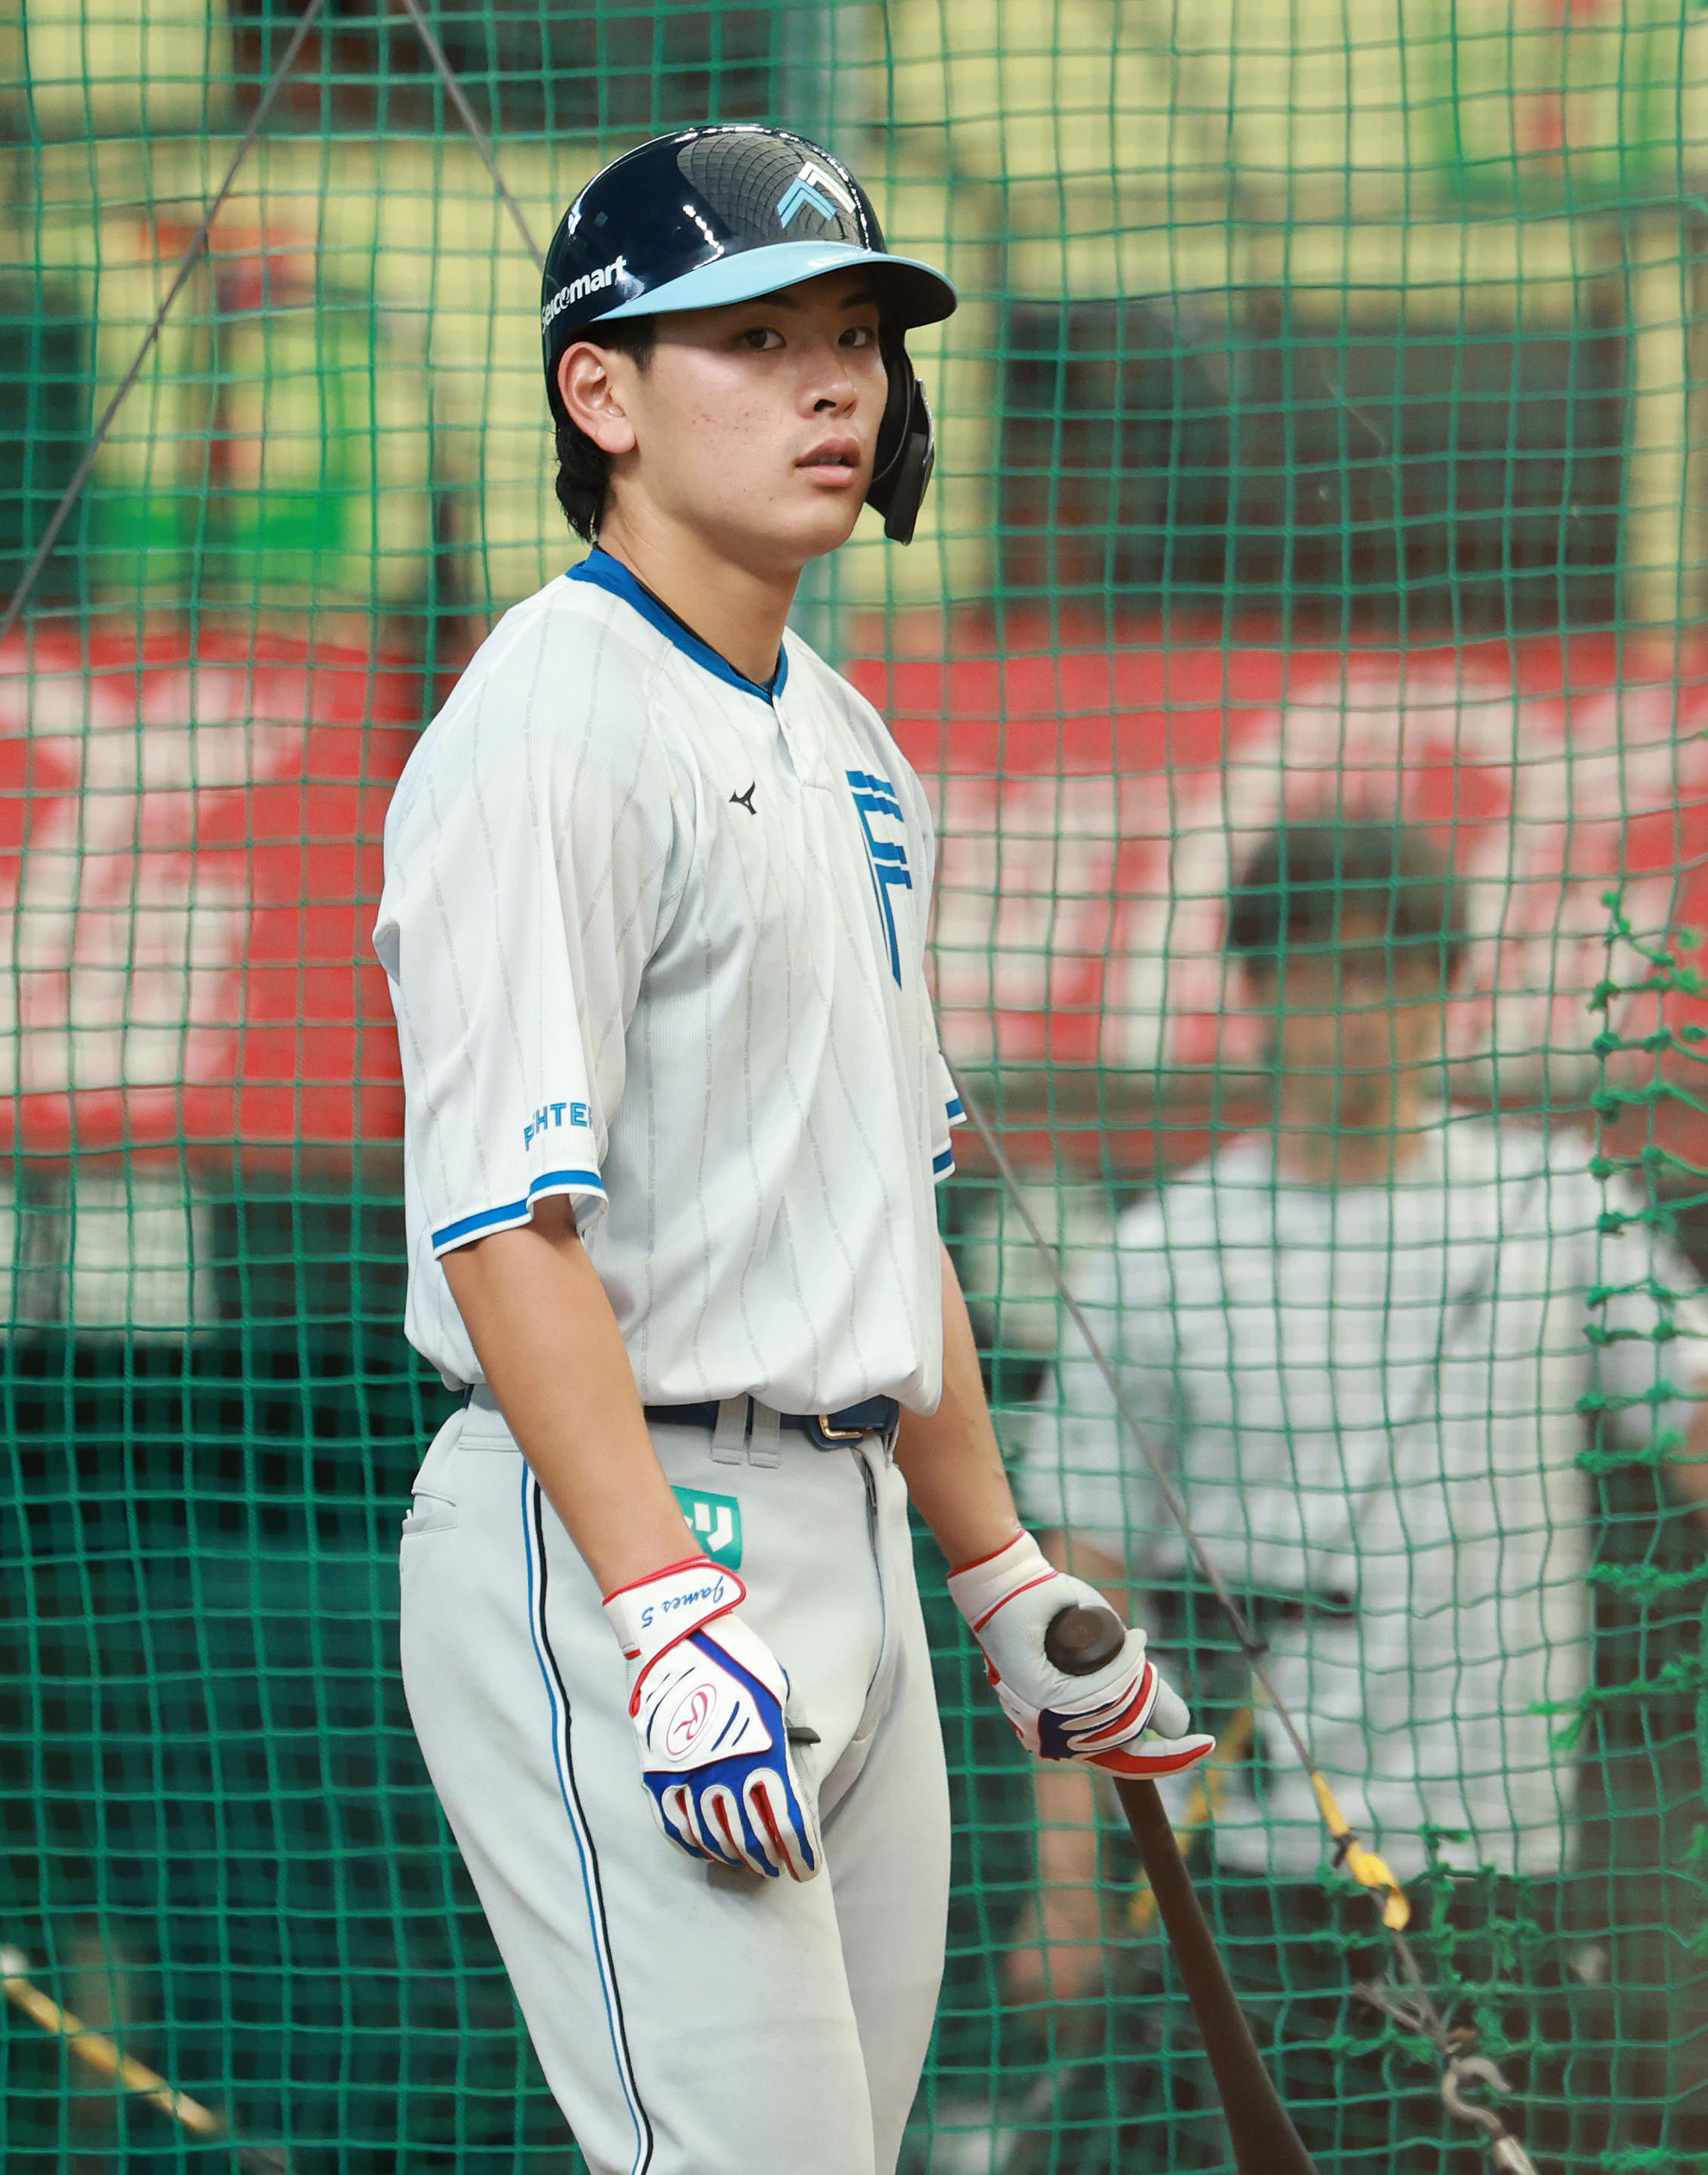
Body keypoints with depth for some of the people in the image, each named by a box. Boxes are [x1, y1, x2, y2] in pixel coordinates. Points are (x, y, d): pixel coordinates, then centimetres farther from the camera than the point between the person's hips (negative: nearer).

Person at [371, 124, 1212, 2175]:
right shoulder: (552, 728, -12)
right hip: (622, 1532, -9)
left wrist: (1007, 1579, 23)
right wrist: (673, 1620, -27)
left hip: (850, 1532, 9)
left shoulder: (841, 739, 18)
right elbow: (505, 1219, -20)